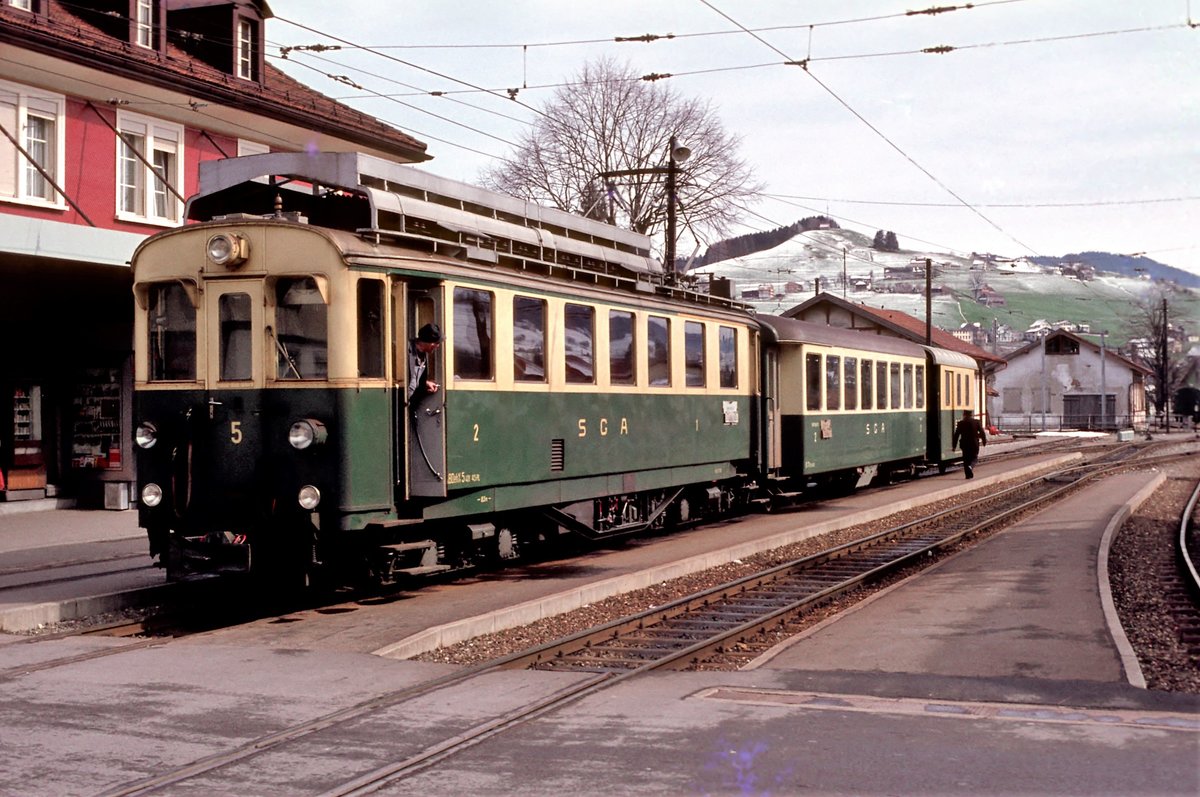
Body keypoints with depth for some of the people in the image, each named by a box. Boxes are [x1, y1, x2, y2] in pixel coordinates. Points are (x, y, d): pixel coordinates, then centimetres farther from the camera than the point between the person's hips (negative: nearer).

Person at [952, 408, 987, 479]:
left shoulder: (961, 423, -5)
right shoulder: (977, 422, -5)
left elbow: (956, 435, -4)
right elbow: (982, 433, -3)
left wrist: (954, 445, 3)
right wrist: (984, 441, 11)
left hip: (965, 444, 0)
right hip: (975, 444, 0)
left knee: (966, 460, 10)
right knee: (974, 457, 15)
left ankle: (969, 474, 9)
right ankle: (971, 466, -15)